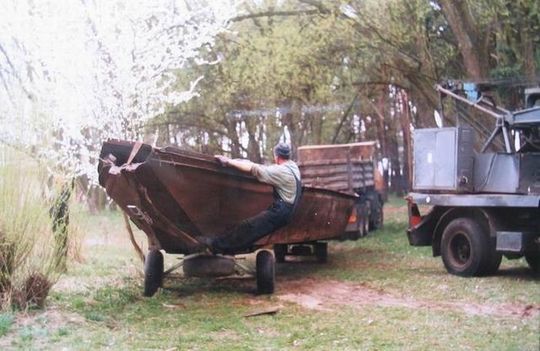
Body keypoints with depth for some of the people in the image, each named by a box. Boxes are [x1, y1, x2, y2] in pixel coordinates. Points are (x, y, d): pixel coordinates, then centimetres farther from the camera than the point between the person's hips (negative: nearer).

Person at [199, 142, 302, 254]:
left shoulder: (281, 171, -19)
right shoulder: (293, 165, 10)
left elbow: (253, 169, -20)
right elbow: (269, 169, 22)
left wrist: (229, 161, -17)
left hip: (279, 213, -10)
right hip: (286, 210, 10)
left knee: (249, 226, -11)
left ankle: (217, 245, -11)